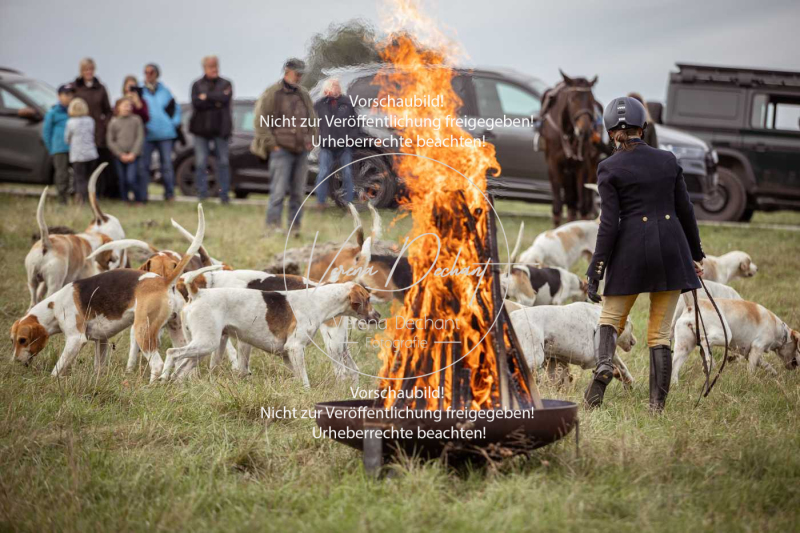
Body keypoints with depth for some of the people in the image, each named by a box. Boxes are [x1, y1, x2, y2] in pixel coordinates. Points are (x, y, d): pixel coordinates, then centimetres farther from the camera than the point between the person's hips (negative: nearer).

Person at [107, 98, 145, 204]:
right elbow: (110, 141, 3)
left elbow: (140, 138, 0)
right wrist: (121, 154, -6)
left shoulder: (136, 120, 3)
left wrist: (133, 153, -9)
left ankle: (138, 200, 1)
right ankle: (125, 200, 16)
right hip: (119, 157, 2)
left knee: (131, 179, -14)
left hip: (133, 156, -2)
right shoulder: (113, 122, 4)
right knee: (123, 181, 4)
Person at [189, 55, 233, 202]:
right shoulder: (197, 85, 7)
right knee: (201, 162, -1)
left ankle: (224, 194, 5)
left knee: (223, 162, 1)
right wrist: (216, 101, -12)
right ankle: (202, 194, 4)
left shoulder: (225, 84, 7)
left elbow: (225, 98, -13)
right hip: (201, 129, 0)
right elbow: (196, 102, -9)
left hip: (220, 129, 0)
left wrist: (207, 96, -10)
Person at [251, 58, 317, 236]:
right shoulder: (272, 94, -5)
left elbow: (312, 120, 24)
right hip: (281, 149, -6)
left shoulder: (303, 95, 14)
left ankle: (295, 225, 11)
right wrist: (271, 144, -10)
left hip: (301, 150, 6)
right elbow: (260, 121, -7)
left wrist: (310, 141, 12)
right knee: (279, 189, -12)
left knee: (298, 191, 6)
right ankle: (273, 224, -9)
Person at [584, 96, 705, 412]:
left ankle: (604, 363, -15)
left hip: (631, 251, -2)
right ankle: (657, 406, 1)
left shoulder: (609, 169, -3)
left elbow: (609, 224, -8)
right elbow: (685, 211, 9)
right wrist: (696, 256, 20)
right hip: (671, 249, 3)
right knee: (659, 334, 8)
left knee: (610, 318, 16)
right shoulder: (668, 160, 6)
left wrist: (594, 274, -6)